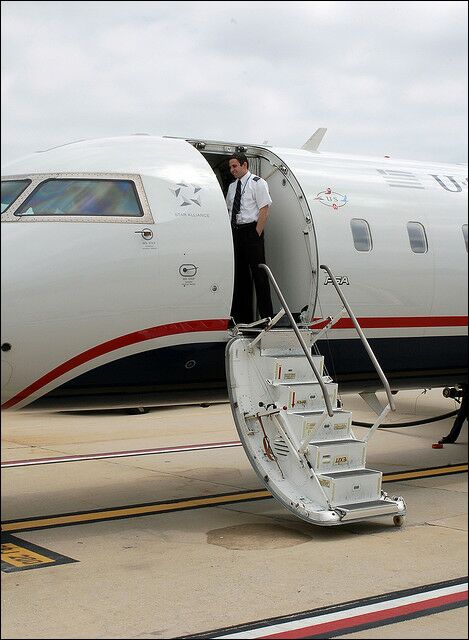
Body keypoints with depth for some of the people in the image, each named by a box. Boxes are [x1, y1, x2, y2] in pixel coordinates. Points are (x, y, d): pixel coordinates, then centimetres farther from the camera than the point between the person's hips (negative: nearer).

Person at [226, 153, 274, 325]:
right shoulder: (232, 186, 17)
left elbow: (264, 210, -10)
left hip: (251, 230, -7)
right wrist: (229, 233, 9)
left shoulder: (257, 183, -4)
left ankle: (266, 315, -4)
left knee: (258, 272, -7)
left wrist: (257, 234, -16)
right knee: (240, 272, 9)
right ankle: (243, 316, 15)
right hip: (235, 232, 7)